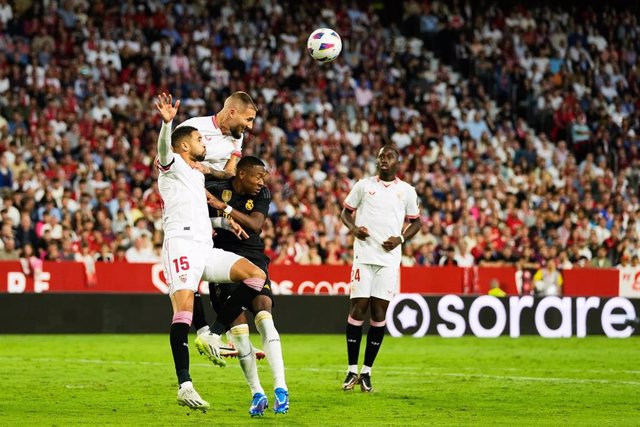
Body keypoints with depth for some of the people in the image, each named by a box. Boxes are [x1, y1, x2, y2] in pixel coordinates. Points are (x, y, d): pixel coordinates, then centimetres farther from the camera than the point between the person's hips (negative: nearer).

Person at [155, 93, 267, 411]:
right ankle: (184, 386, -23)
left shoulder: (197, 175, 31)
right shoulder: (172, 165, 7)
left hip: (207, 248, 8)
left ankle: (213, 335, -9)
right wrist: (167, 122, -36)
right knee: (184, 311, -20)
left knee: (256, 275, -10)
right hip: (182, 244, -8)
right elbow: (164, 150, -17)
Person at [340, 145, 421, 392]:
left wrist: (400, 238, -4)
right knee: (358, 309, -5)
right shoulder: (363, 185, 7)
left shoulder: (407, 191, 8)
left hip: (389, 258, 1)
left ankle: (367, 371, 7)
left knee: (379, 313, -1)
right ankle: (352, 371, 3)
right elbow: (346, 212, 14)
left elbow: (415, 222, 15)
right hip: (364, 255, -1)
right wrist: (353, 228, -7)